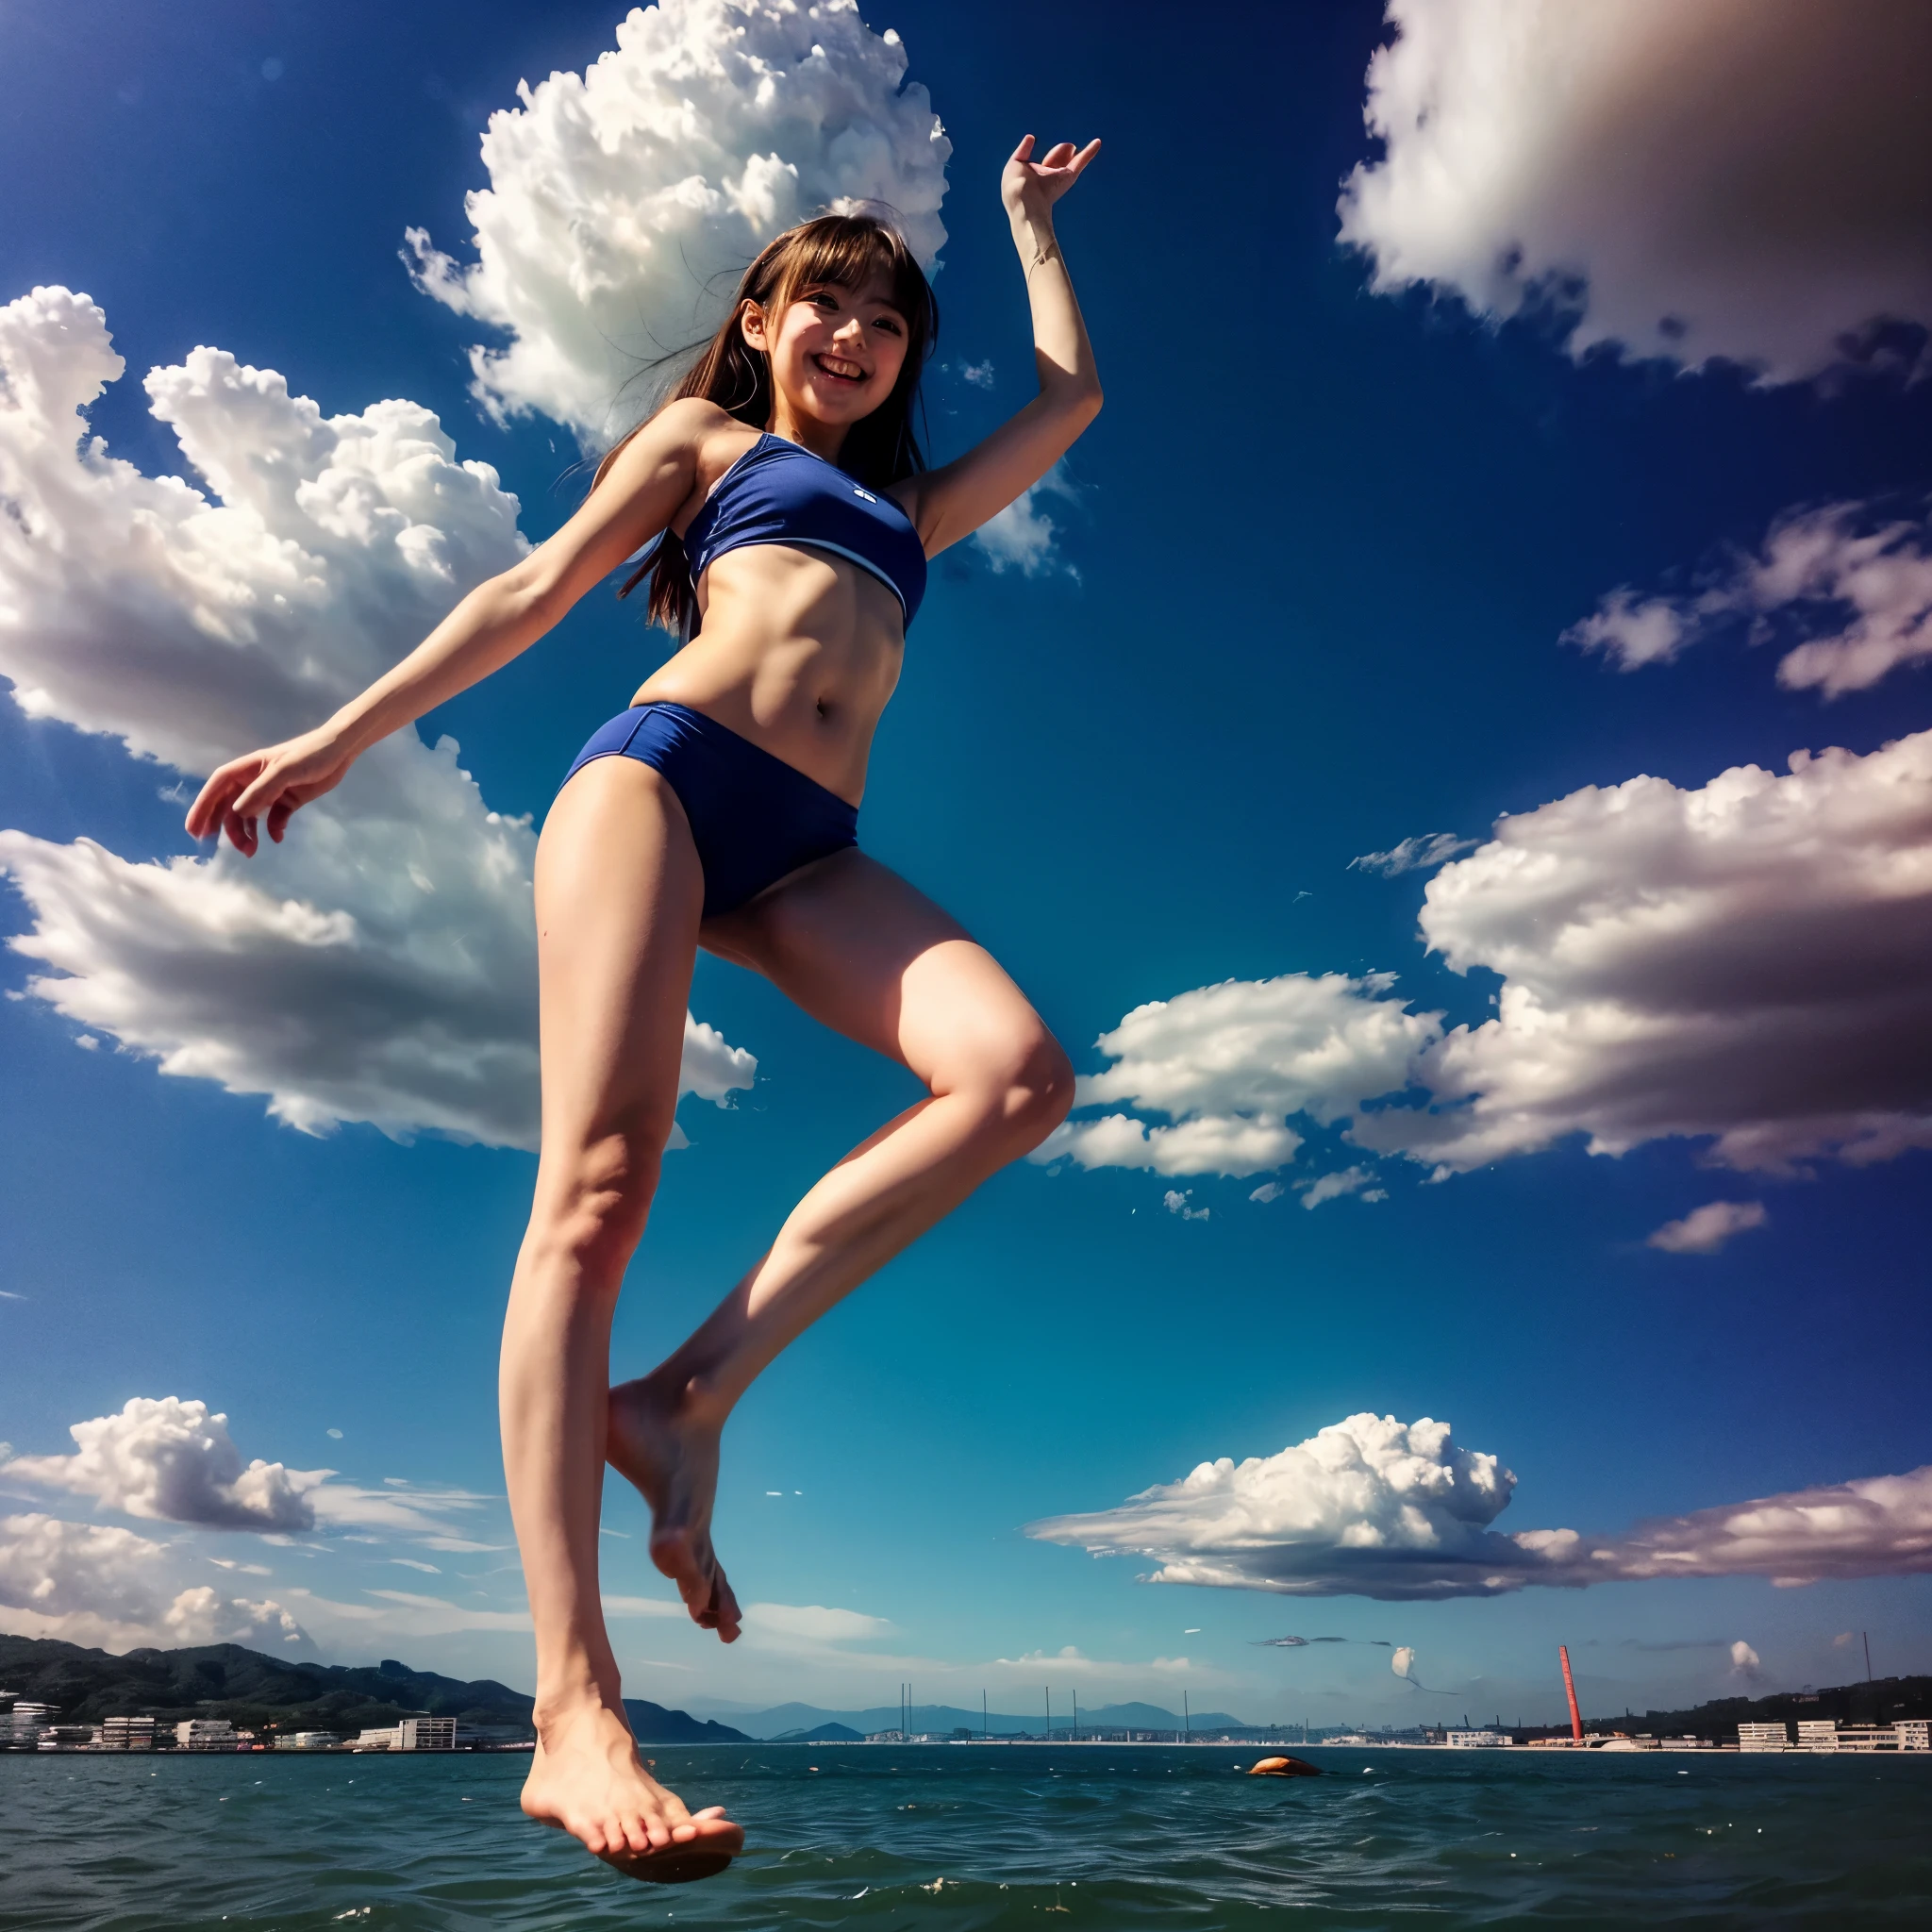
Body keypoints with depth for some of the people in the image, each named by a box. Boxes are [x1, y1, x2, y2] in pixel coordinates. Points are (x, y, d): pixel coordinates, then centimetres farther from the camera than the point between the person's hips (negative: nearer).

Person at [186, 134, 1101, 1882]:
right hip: (664, 769, -4)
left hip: (805, 856, 4)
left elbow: (1071, 395, 41)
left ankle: (690, 1392, -21)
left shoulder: (912, 507, 35)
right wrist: (346, 733, 10)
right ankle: (573, 1710, -23)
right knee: (598, 1182, -22)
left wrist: (1032, 224, 56)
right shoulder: (704, 439, 25)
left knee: (1017, 1077, -25)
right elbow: (537, 590, 17)